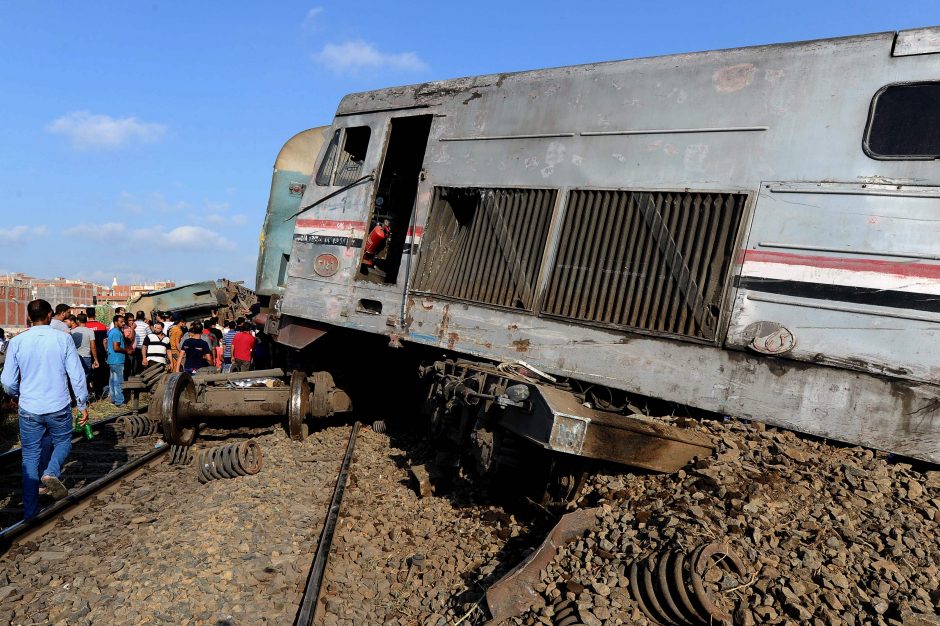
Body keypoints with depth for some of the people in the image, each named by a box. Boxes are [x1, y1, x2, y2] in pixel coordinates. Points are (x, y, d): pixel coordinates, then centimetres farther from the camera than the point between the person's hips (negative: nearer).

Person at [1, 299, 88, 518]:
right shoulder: (63, 339, -7)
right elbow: (77, 375, -7)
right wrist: (83, 405, 4)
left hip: (29, 409, 2)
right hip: (59, 407, -2)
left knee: (30, 457, 12)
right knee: (62, 442, 22)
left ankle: (30, 511, 17)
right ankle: (51, 472, -8)